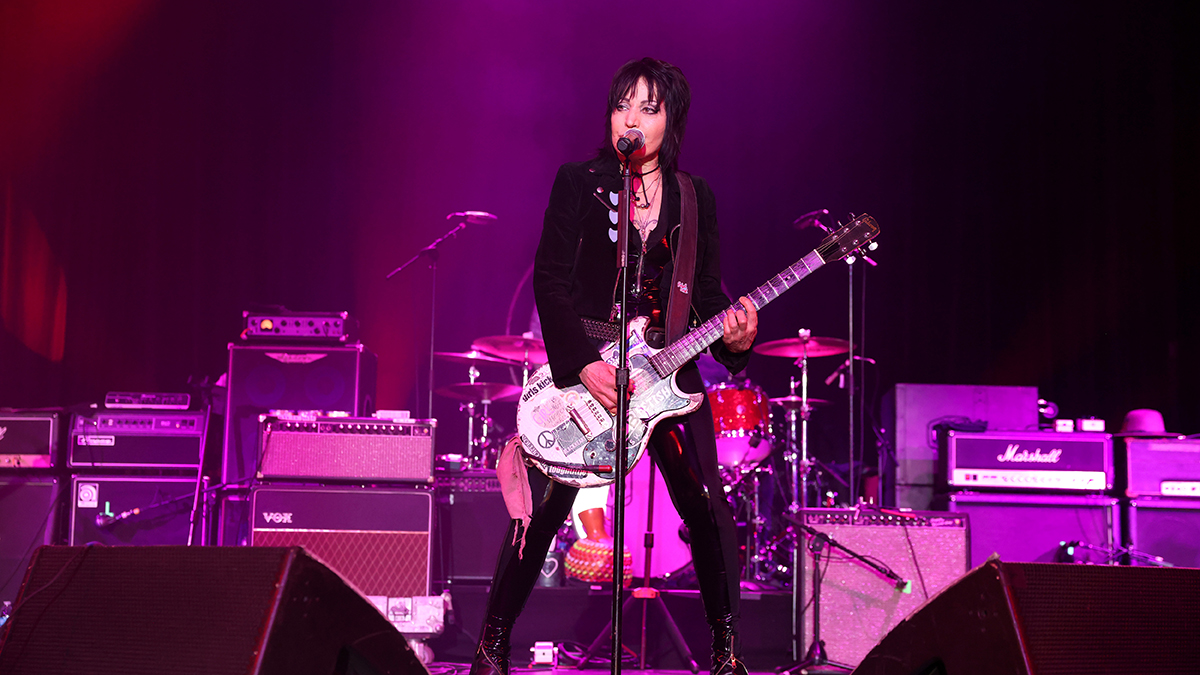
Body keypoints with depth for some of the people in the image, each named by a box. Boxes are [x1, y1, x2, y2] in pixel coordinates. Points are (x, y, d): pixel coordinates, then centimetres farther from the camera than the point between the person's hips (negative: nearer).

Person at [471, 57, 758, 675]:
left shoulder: (695, 197, 9)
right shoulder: (578, 183, 0)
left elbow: (706, 292, 9)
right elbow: (551, 281, -6)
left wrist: (732, 338, -13)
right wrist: (582, 364, -16)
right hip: (581, 367, -2)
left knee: (709, 511, 0)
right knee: (542, 510, -5)